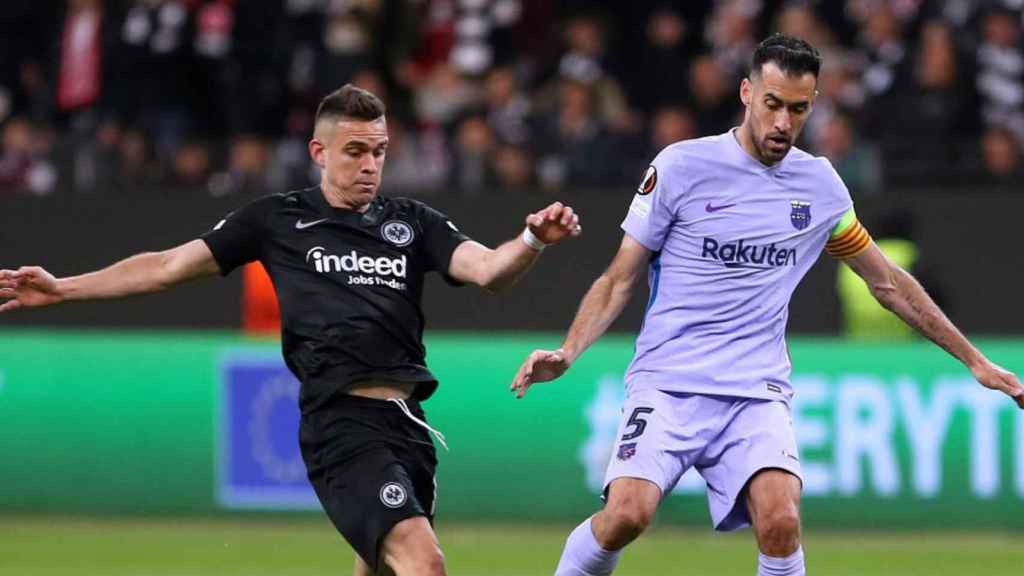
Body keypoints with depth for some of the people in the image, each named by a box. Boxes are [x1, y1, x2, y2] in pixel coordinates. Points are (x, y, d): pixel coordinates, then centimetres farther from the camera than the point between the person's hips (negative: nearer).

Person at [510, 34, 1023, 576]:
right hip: (667, 384, -2)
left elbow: (888, 283, 22)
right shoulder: (682, 166, -2)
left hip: (758, 392, 2)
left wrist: (974, 360, 24)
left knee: (780, 521, -25)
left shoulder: (820, 185, 9)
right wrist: (567, 353, -11)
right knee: (626, 513, -25)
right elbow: (619, 281, 4)